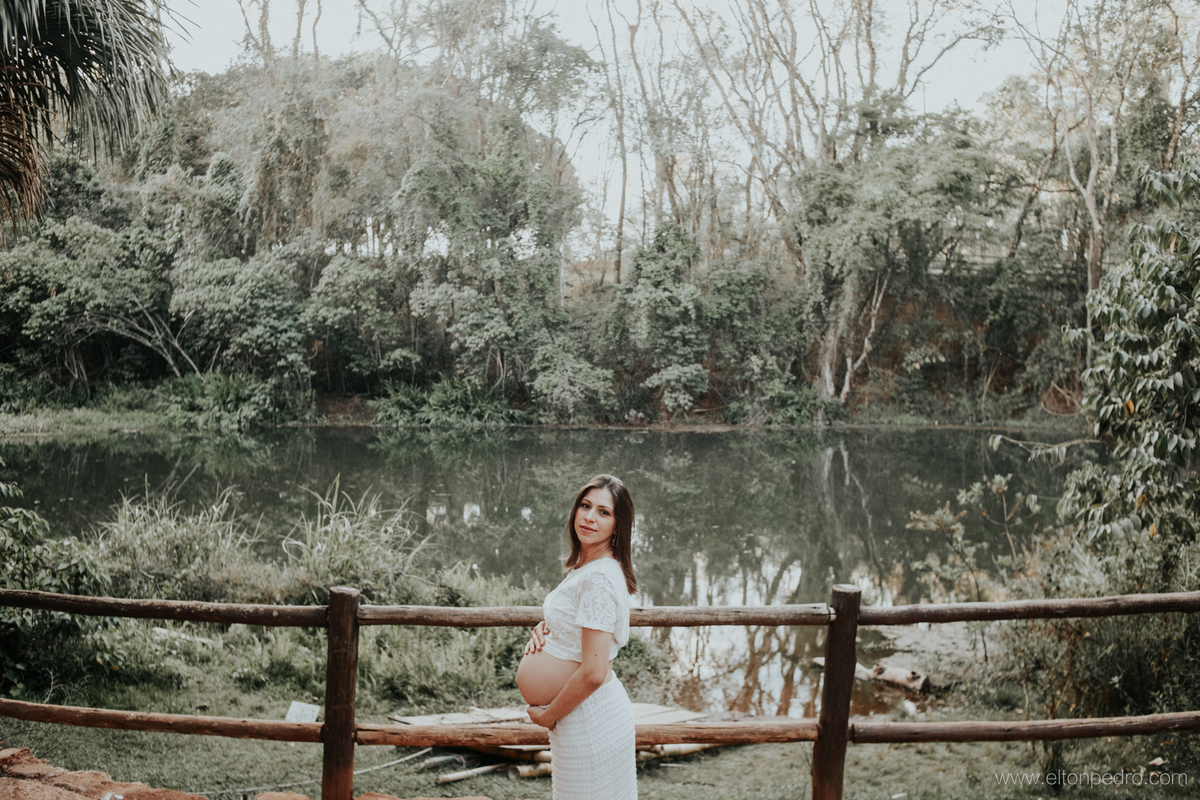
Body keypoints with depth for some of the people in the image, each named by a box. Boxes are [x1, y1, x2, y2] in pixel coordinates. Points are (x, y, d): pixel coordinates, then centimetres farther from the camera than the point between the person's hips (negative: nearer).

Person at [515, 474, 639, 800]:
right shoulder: (585, 567, 9)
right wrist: (544, 629, 2)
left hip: (589, 720, -10)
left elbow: (593, 673, -26)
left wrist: (547, 715, -12)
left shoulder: (599, 579, -22)